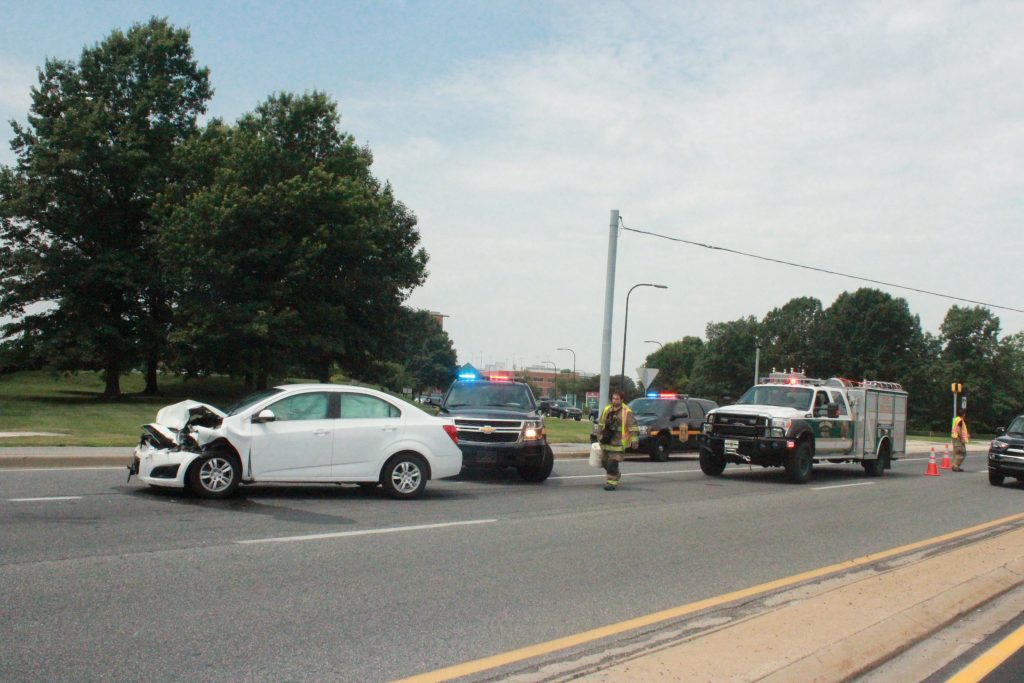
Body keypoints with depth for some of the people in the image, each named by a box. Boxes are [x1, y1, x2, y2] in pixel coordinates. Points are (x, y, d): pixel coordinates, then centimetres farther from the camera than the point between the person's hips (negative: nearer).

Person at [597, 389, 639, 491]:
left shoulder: (626, 412, -7)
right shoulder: (606, 410, 10)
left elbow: (633, 427, -9)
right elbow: (601, 424, 22)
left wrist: (634, 440, -15)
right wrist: (600, 435, 23)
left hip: (618, 443, -7)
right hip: (606, 442, 7)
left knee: (612, 463, -12)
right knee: (605, 462, 15)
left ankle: (612, 482, -3)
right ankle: (616, 475, 39)